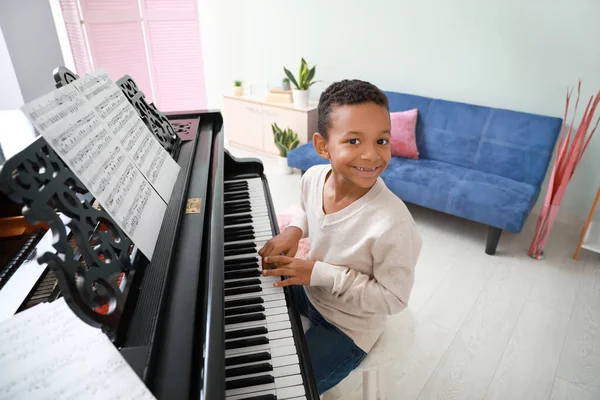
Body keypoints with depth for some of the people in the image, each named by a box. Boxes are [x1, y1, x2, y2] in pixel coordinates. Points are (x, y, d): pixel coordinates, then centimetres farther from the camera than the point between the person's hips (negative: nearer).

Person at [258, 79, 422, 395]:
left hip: (348, 326, -5)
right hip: (308, 288, 6)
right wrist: (293, 230, -13)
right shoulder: (313, 177, -16)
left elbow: (394, 298, -24)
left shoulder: (392, 223, -35)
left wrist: (323, 274, -29)